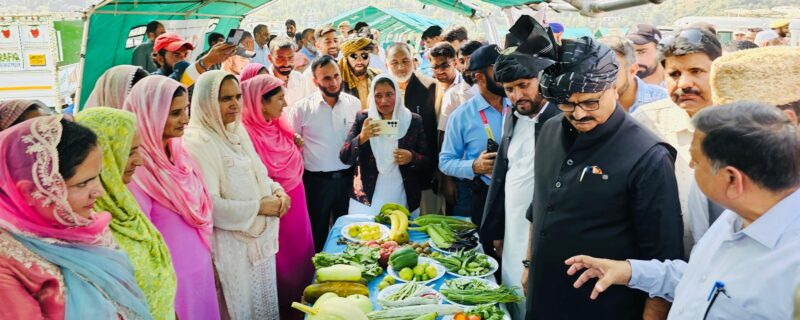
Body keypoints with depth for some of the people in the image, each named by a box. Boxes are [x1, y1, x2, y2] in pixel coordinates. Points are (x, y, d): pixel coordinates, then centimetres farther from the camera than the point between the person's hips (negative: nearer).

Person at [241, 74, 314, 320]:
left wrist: (297, 148, 0)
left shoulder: (279, 126, 5)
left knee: (300, 255, 17)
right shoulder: (247, 132, -20)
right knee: (281, 263, 7)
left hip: (294, 202, 8)